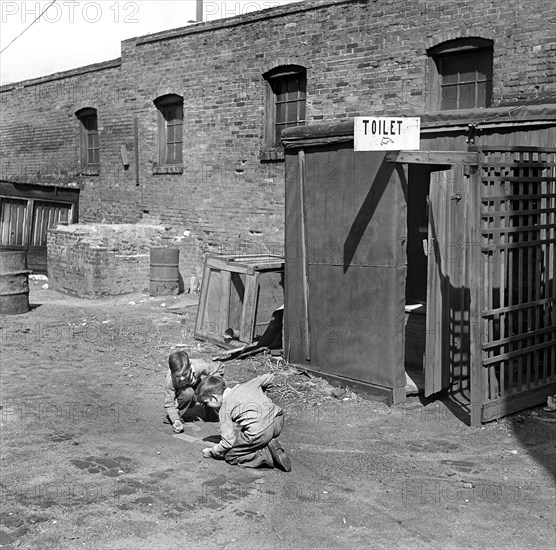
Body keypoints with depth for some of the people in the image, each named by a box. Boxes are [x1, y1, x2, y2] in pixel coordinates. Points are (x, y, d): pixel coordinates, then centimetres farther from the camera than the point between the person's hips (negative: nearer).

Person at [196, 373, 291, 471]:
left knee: (229, 454, 11)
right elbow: (268, 377, 30)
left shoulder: (225, 409, 1)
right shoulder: (244, 386, 18)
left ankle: (267, 455, -6)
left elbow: (228, 442, -3)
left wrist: (212, 452, 16)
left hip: (260, 433, -8)